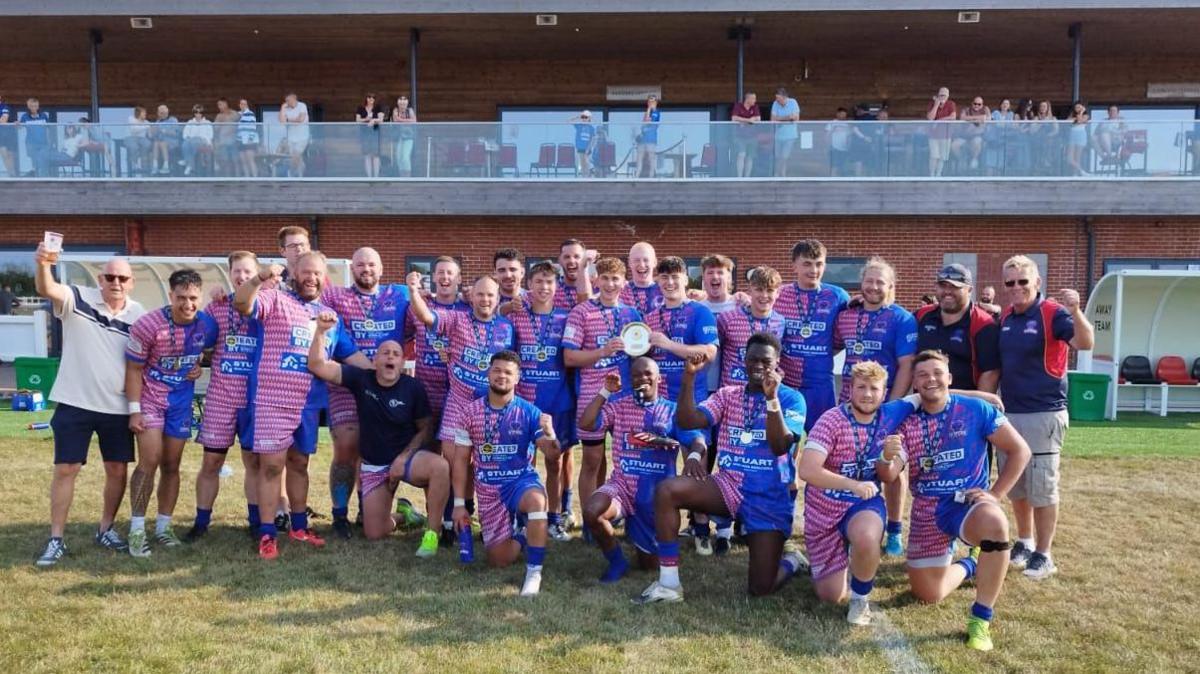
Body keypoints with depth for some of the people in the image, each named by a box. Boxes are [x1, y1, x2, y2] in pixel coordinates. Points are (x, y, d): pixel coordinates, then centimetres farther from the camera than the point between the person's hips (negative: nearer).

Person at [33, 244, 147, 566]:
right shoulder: (78, 299, -7)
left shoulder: (139, 315, 0)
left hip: (117, 408, 3)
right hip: (74, 404, -2)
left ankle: (106, 530, 26)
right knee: (65, 469, 2)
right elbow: (46, 289, -28)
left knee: (118, 470, 8)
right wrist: (43, 264, -49)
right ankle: (56, 539, 13)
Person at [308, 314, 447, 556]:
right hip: (374, 465, 2)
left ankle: (431, 532, -23)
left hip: (407, 456, -2)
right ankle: (401, 514, 35)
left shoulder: (413, 388, -11)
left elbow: (426, 429, -4)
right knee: (374, 534, 0)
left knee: (440, 465, -37)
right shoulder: (361, 379, -8)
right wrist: (321, 331, -29)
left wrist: (404, 457, -16)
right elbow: (317, 366, -15)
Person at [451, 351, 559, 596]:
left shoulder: (529, 412, -7)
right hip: (488, 490, 2)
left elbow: (551, 453, -13)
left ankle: (534, 572, -26)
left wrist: (550, 435, -37)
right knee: (499, 560, 0)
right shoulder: (471, 411, -1)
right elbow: (461, 459, 3)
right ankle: (520, 537, 35)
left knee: (536, 500, -39)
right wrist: (459, 503, 0)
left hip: (522, 480, -2)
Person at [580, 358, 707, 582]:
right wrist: (605, 392, -12)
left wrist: (694, 455, -39)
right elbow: (585, 424, -8)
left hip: (656, 494, 0)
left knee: (650, 563, 5)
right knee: (591, 511, -33)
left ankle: (648, 546, 45)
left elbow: (698, 442, -14)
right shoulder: (618, 404, 3)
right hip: (622, 485, 0)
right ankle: (617, 562, -4)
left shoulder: (673, 411, -1)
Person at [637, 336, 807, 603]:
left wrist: (772, 398, -28)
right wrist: (689, 376, -18)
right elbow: (687, 421, -7)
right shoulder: (727, 395, 9)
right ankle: (669, 584, -16)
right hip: (729, 485, 4)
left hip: (770, 498, -3)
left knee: (761, 588, -10)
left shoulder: (791, 398, -2)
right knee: (666, 490, -24)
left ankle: (792, 560, 27)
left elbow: (780, 447, -18)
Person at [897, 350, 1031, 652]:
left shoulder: (976, 410, -7)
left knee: (994, 523, -40)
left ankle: (981, 619, -23)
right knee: (927, 595, 4)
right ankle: (968, 566, 38)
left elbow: (1020, 450, -2)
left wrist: (995, 494, -10)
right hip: (926, 510, 3)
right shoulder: (907, 422, 1)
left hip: (968, 502, -3)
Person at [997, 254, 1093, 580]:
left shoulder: (1053, 313, -10)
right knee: (1015, 485, 15)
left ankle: (1043, 555, 12)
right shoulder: (1004, 318, 8)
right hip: (1008, 413, 6)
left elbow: (1085, 343, -28)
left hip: (1043, 414, -6)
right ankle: (1024, 543, 30)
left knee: (1042, 487, 1)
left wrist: (1075, 311, -45)